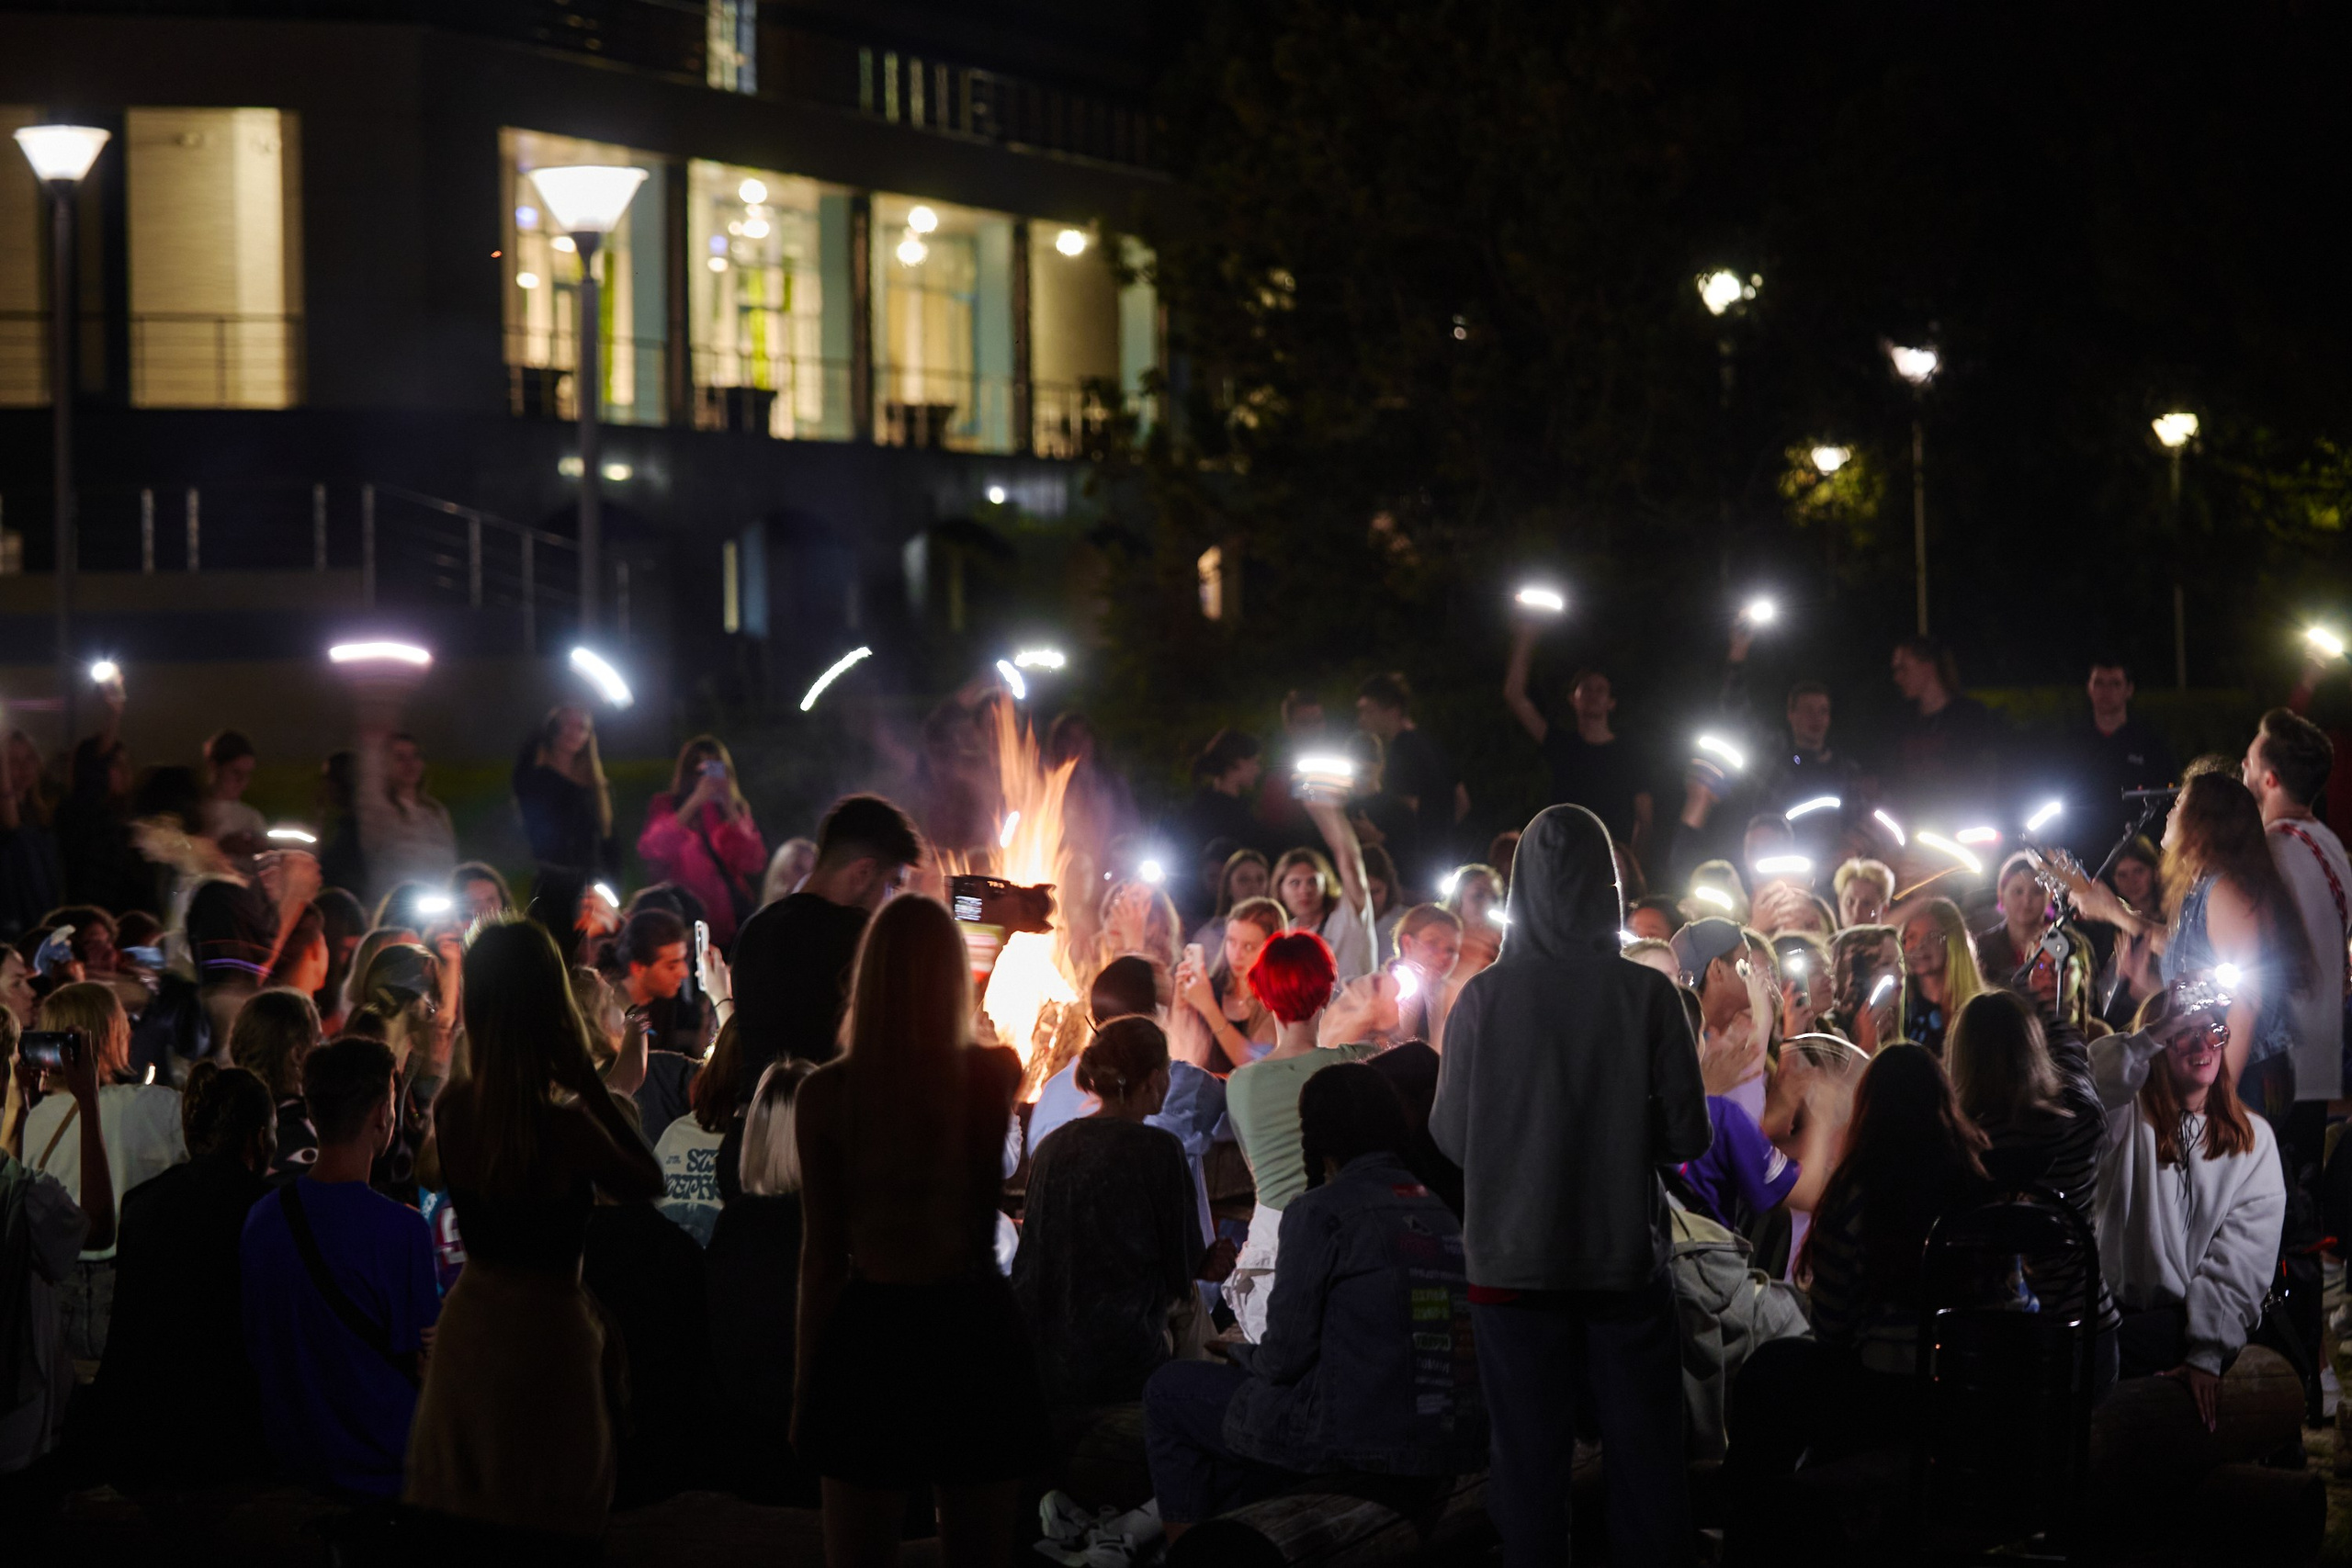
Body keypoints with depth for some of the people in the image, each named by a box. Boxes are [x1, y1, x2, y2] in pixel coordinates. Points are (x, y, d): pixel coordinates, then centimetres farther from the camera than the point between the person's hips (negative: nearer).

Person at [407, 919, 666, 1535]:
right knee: (548, 1522, 10)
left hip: (468, 1318, 5)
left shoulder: (449, 1108, -7)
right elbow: (649, 1182, -7)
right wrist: (589, 1080, -13)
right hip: (545, 1329, -5)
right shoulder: (563, 1121, -24)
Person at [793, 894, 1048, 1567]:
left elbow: (820, 1256, -5)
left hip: (871, 1330, -1)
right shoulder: (995, 1075, -7)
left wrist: (805, 1385, 5)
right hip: (975, 1328, 1)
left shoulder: (827, 1093, -9)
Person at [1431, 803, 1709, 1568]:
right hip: (1625, 1260, 0)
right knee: (1646, 1458, 10)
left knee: (1530, 1461, 8)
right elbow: (1689, 1136, -4)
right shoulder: (1647, 994, -9)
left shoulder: (1484, 997, -9)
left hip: (1515, 1262, 0)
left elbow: (1449, 1135, -2)